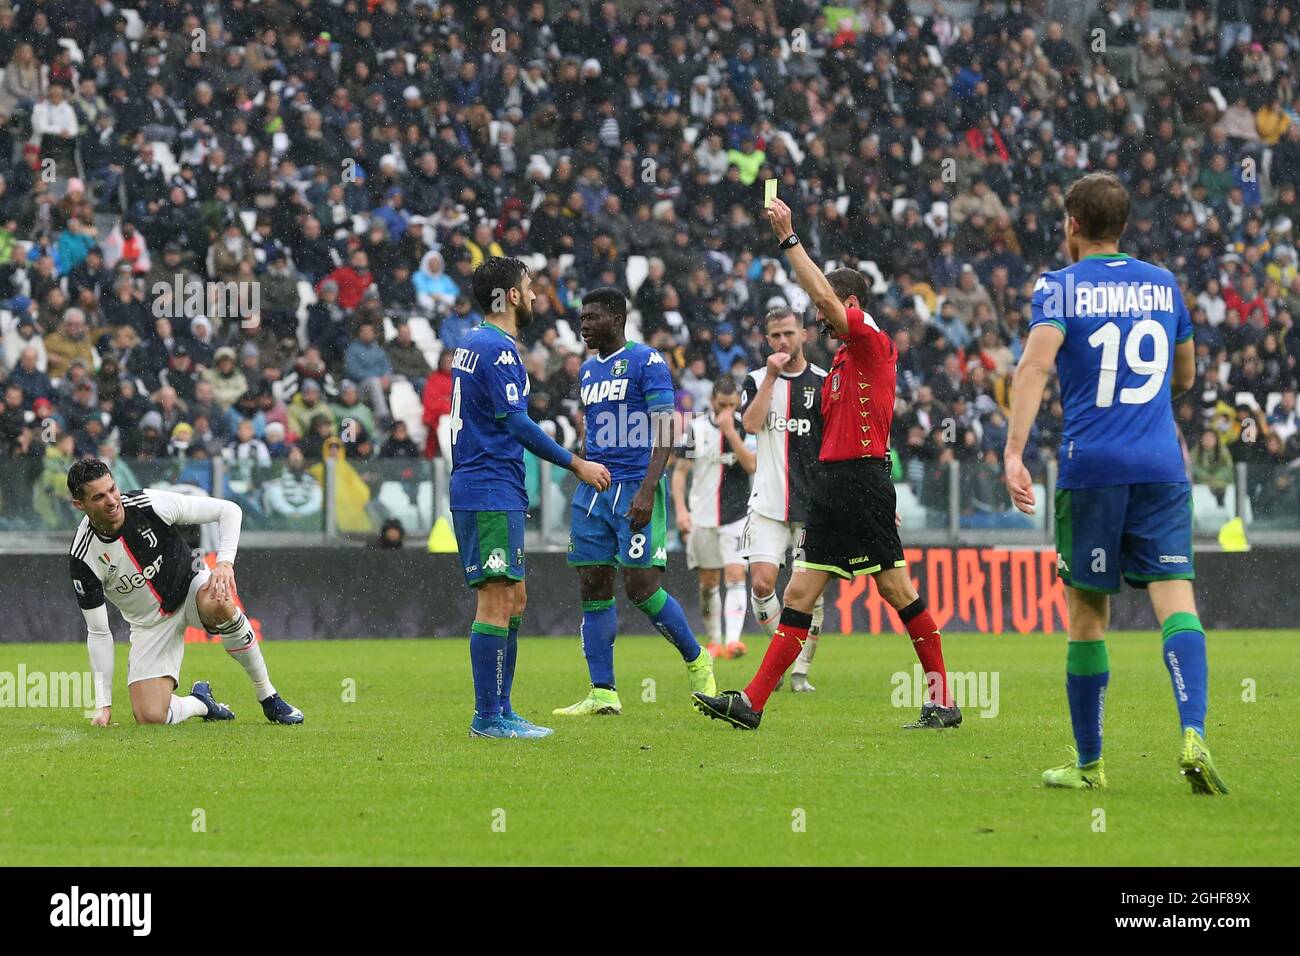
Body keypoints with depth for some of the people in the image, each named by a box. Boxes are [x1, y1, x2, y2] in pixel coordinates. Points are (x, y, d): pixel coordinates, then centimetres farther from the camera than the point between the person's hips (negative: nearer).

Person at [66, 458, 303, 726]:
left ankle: (268, 696, -20)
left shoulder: (150, 504, -22)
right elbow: (98, 633, -11)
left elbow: (228, 510, -12)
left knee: (219, 605, -39)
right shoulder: (83, 558, -20)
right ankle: (199, 702, 19)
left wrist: (225, 562, -28)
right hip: (149, 622, 1)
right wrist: (103, 704, -13)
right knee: (150, 717, -18)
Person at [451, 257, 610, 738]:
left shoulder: (470, 344, 16)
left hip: (475, 487, 10)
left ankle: (497, 711, 15)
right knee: (496, 601, -9)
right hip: (492, 494, -10)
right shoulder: (497, 349, -14)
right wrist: (576, 464, -12)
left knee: (513, 599, 13)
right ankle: (489, 716, -9)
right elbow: (518, 424, -18)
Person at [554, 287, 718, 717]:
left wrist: (647, 490, -22)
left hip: (636, 487, -7)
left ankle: (697, 661, 11)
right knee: (593, 589, 1)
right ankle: (602, 693, 3)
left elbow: (664, 434, -13)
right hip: (594, 490, 7)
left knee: (641, 588, -11)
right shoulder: (589, 370, 17)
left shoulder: (646, 362, -6)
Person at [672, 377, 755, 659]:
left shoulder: (745, 427, -2)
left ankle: (733, 639, -25)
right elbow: (680, 470, 4)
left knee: (735, 575, -16)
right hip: (703, 516, 2)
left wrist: (730, 432, -20)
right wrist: (681, 509, -6)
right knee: (708, 583, 8)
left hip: (736, 516, -2)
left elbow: (752, 466, -15)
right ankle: (714, 641, 23)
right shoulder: (696, 428, 1)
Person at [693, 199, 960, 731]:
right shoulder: (842, 361, 21)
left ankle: (942, 700, 2)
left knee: (897, 589, -5)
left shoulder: (872, 341, -7)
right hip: (831, 483, 9)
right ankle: (752, 704, -2)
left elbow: (825, 295, -20)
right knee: (799, 593, 3)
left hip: (862, 480, -9)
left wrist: (789, 239, -17)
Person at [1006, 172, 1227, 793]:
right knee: (1175, 598, -7)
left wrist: (1014, 452, -23)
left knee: (1088, 612, 8)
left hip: (1089, 468, -2)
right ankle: (1193, 736, -29)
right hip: (1161, 468, 2)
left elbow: (1036, 364, -16)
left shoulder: (1060, 287, 2)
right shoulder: (1163, 285, 14)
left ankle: (1088, 764, 15)